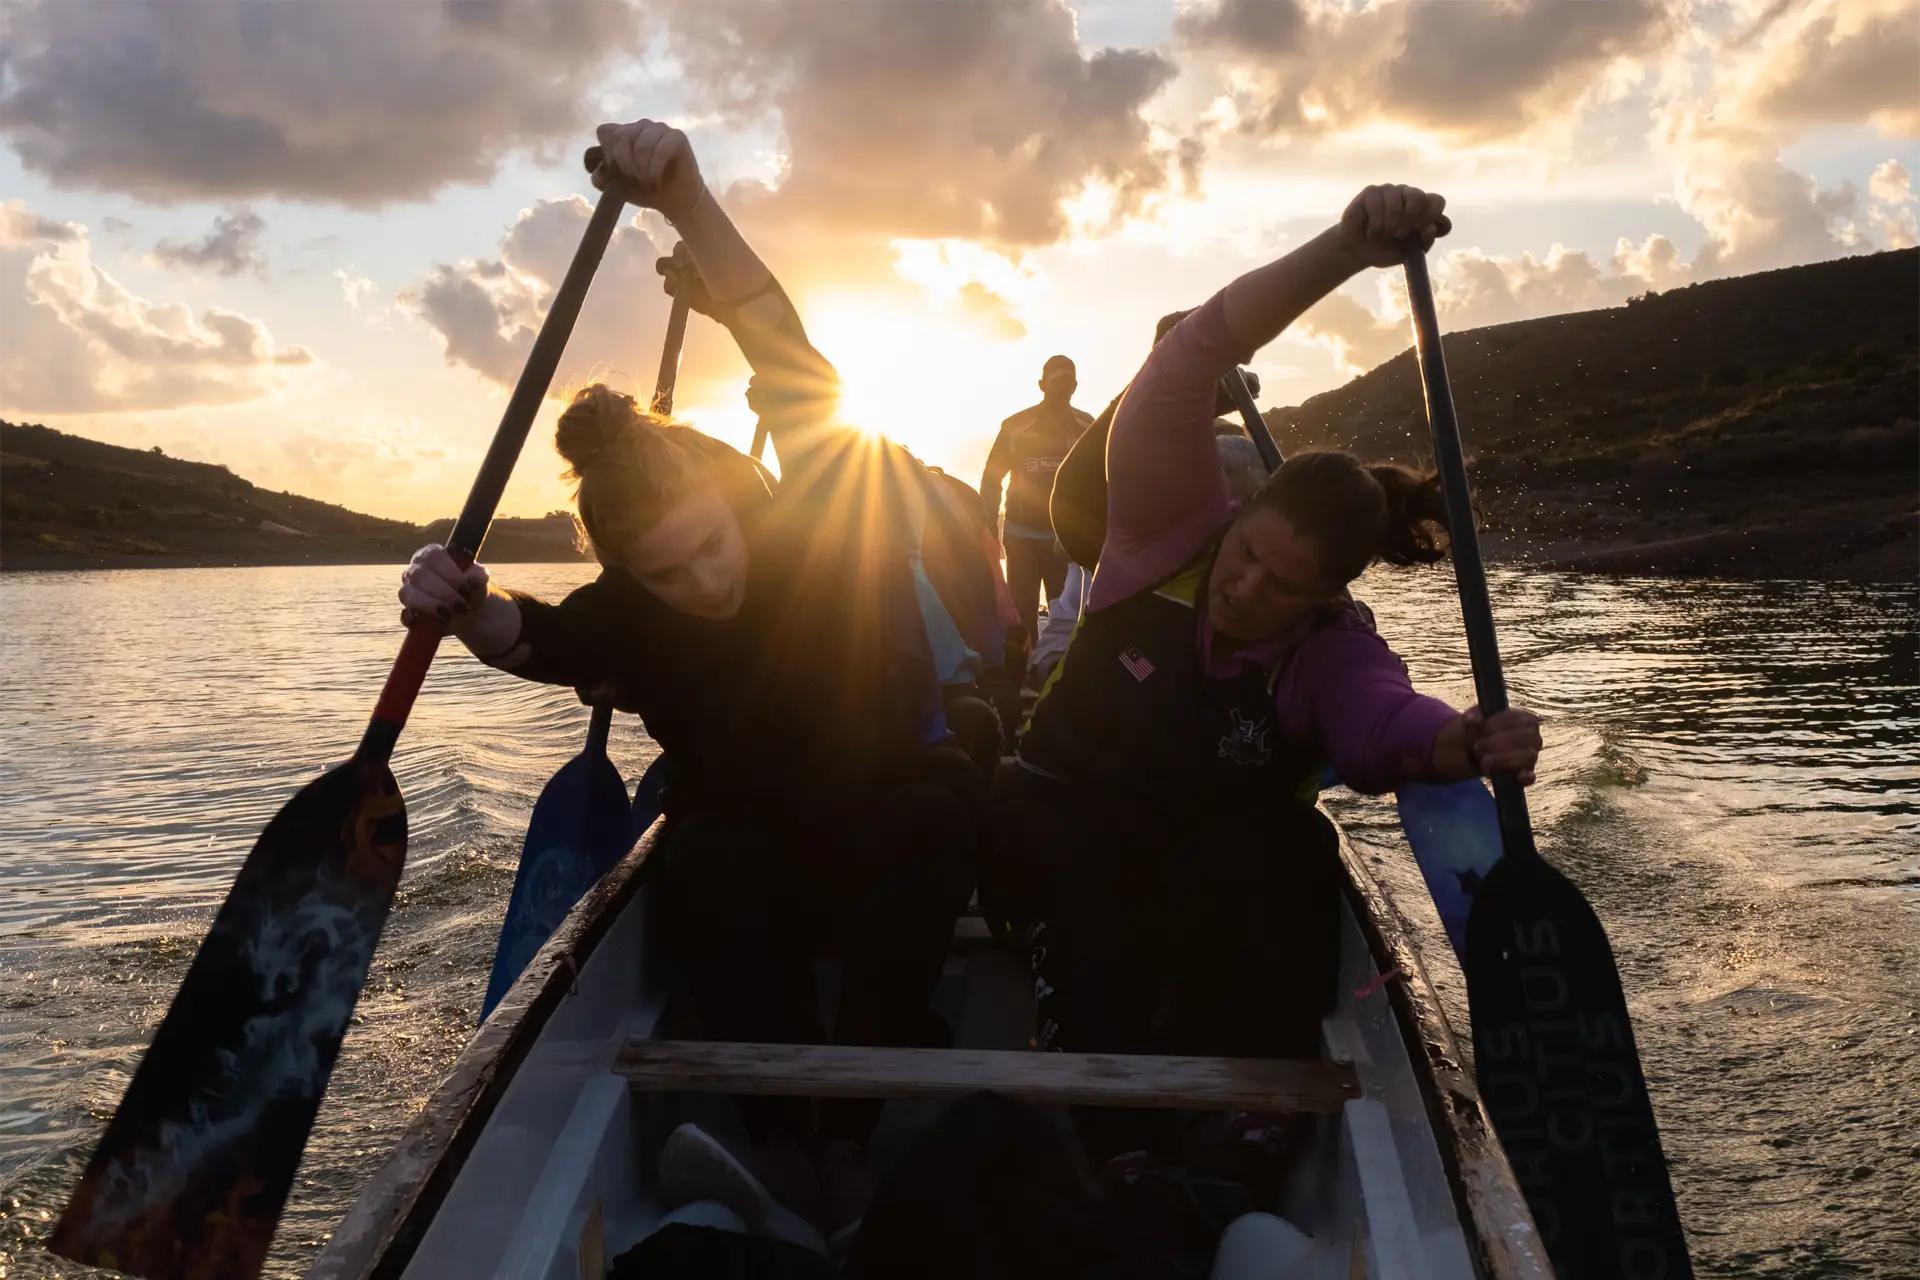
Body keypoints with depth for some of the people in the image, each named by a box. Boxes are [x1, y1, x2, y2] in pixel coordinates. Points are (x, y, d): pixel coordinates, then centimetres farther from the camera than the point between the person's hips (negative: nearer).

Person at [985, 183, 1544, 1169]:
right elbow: (1192, 359, -29)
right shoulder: (1171, 528, -15)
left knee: (1290, 851, -31)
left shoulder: (1336, 653, -12)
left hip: (1220, 883, 1)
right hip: (1062, 838, -1)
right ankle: (1113, 1145, -34)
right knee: (1024, 814, -35)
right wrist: (1347, 246, -42)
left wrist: (1458, 744, -60)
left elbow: (1379, 722, -35)